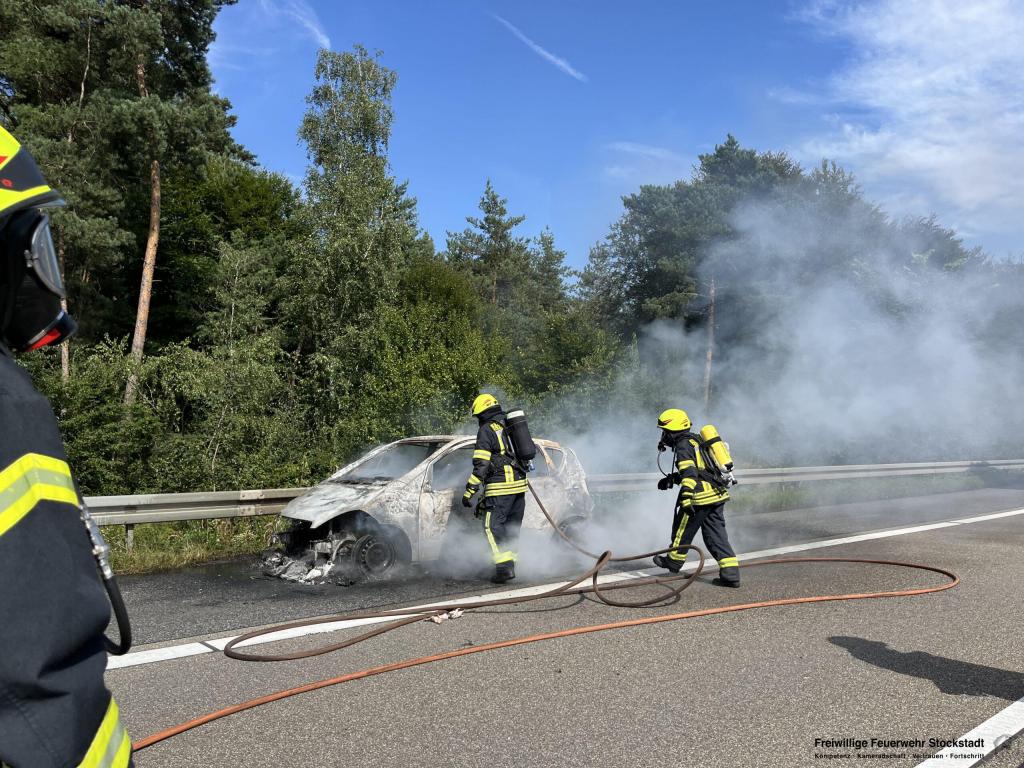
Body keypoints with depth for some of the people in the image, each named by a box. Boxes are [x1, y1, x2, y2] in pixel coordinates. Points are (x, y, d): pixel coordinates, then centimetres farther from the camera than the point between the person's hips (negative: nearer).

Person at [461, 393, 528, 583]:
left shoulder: (486, 430, -6)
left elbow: (481, 464, -12)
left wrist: (469, 492, -10)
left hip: (501, 487, -8)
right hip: (520, 484, 8)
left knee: (493, 526, -5)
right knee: (512, 527, 15)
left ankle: (504, 566, -13)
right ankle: (510, 564, 20)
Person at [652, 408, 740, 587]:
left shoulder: (684, 445, -10)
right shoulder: (695, 440, 20)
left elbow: (689, 473, -23)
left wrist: (686, 498, -29)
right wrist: (671, 479, 33)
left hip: (702, 497, -9)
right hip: (718, 494, 9)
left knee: (683, 530, 11)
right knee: (715, 534, 9)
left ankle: (673, 561, 29)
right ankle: (731, 573, 1)